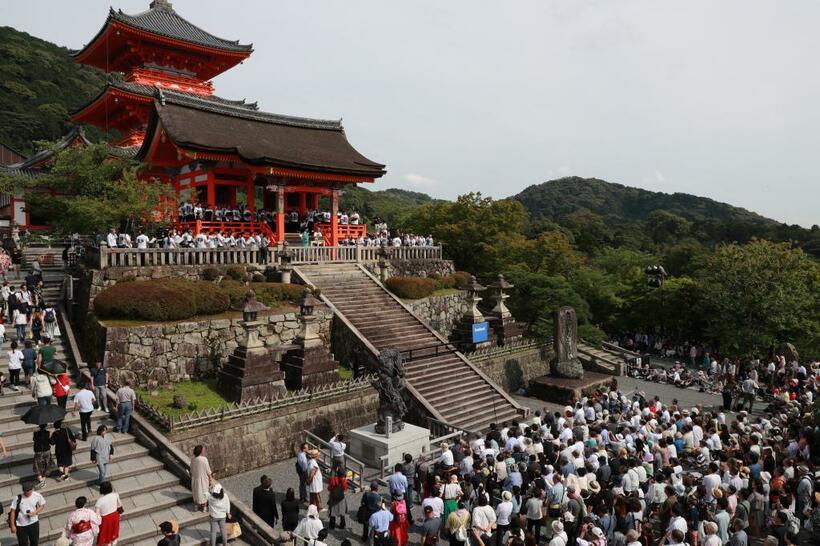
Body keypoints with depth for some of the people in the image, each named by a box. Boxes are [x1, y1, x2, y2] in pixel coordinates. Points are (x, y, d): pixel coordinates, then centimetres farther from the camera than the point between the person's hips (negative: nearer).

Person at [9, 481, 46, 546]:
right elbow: (12, 511, -9)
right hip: (21, 525, -2)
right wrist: (12, 525, -7)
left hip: (34, 523, 2)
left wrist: (35, 512, -17)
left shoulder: (37, 496, -12)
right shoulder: (18, 498, -17)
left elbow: (42, 505, 2)